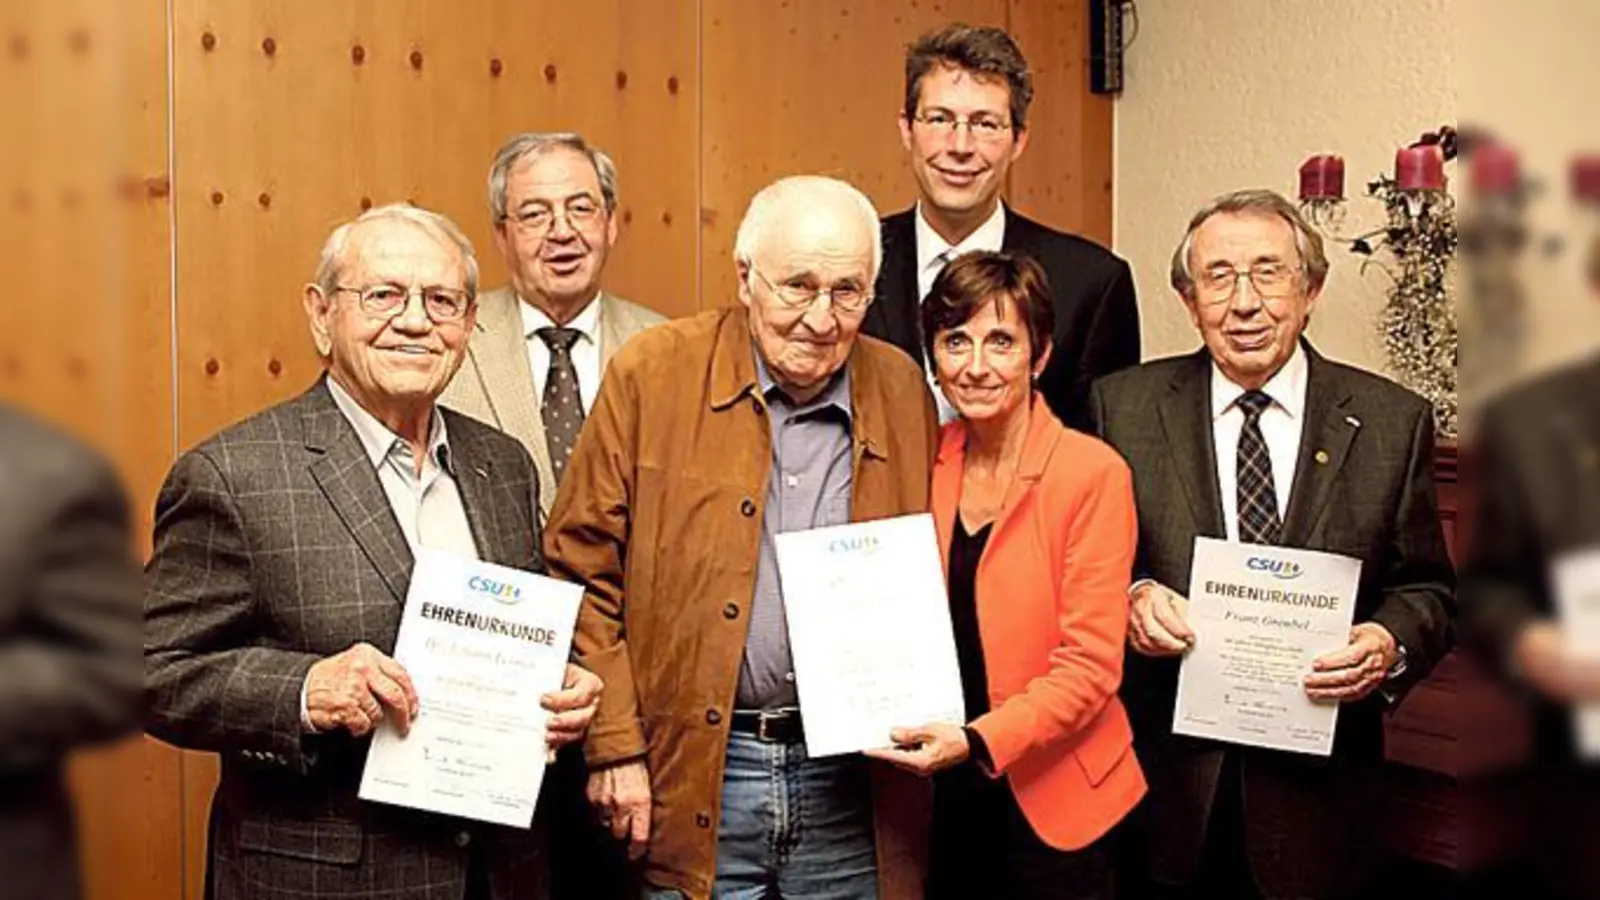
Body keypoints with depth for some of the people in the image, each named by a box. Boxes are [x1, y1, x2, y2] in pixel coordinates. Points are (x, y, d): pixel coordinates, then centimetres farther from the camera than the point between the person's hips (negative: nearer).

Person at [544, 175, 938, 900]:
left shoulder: (903, 391, 4)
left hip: (853, 788, 2)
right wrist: (614, 746, -6)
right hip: (689, 782, -2)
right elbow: (583, 570, -2)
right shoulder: (651, 375, -4)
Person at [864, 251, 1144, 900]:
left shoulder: (1092, 473, -13)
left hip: (1051, 803, -4)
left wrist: (978, 741, -25)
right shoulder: (929, 461, 1)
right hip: (944, 798, 4)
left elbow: (1090, 666, -15)